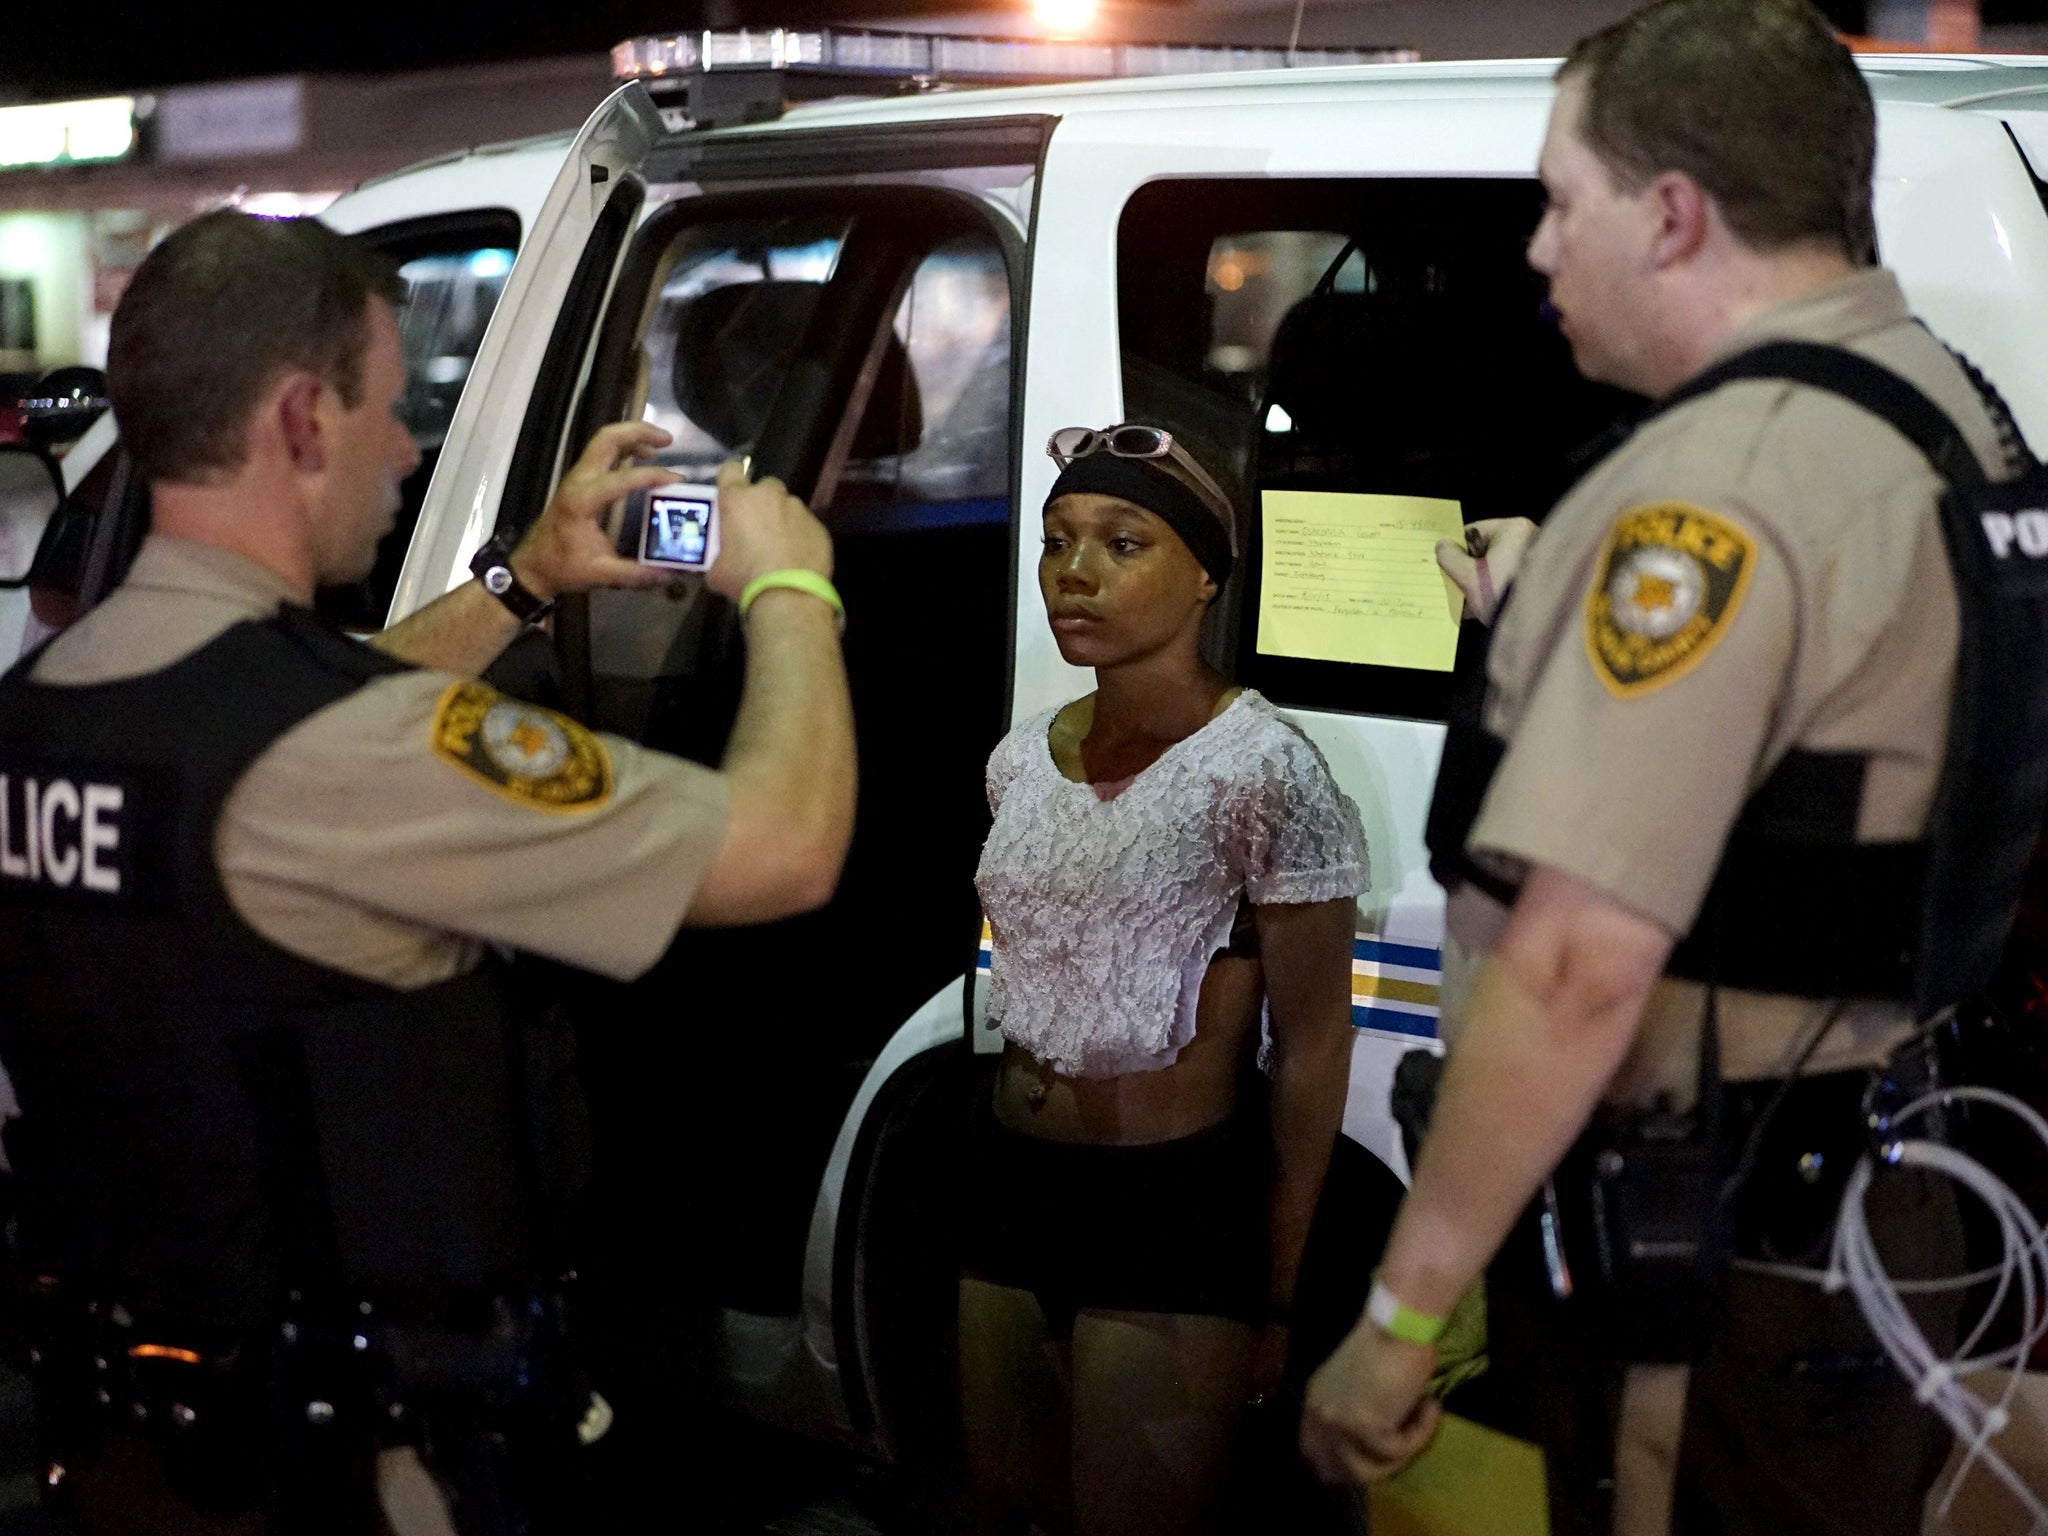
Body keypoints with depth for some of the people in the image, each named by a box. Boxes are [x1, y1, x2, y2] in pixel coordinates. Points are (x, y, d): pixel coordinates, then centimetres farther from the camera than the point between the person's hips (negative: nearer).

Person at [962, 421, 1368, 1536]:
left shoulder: (1264, 770, -15)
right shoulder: (1021, 759, 5)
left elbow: (1311, 1044, -11)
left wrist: (1281, 1289, -9)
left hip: (1180, 1208, -7)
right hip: (1012, 1189, 7)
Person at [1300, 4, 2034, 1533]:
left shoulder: (1721, 483, -22)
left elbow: (1576, 970, -26)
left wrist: (1401, 1315, -19)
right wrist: (1559, 621, 23)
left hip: (1706, 1285, -9)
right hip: (1876, 1219, 9)